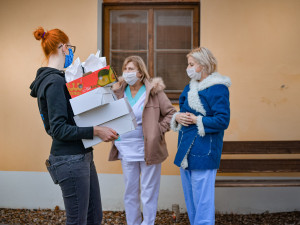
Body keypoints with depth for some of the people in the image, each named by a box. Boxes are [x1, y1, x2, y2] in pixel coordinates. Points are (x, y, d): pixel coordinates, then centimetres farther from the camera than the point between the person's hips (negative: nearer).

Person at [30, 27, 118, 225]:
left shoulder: (55, 78, 13)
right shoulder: (54, 81, -17)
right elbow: (59, 130, -22)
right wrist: (96, 131, -24)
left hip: (82, 155, 10)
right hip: (70, 160, -10)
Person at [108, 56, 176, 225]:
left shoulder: (154, 90, -6)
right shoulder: (119, 91, 6)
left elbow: (171, 113, -2)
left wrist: (159, 130, -9)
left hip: (148, 149, -4)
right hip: (126, 149, 4)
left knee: (149, 193, 6)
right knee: (130, 193, 14)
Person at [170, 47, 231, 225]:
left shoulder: (218, 89, -12)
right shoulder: (191, 87, 14)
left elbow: (222, 121, -18)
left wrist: (196, 120, -16)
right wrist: (177, 117, -1)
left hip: (204, 152, -9)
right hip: (186, 150, 9)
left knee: (202, 200, -4)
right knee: (190, 197, 19)